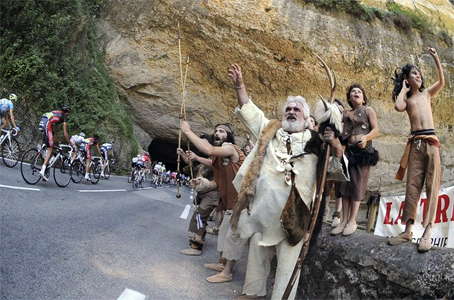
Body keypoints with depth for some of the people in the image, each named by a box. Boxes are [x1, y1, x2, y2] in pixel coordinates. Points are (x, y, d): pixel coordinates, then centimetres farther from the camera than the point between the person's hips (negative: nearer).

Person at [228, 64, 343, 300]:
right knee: (258, 250, 17)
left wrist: (334, 142, -21)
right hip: (263, 207, 4)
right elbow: (249, 111, 14)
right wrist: (239, 85, 5)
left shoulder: (315, 141, 4)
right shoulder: (269, 130, 13)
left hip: (294, 210, -4)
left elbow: (339, 158, 0)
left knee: (288, 259, 2)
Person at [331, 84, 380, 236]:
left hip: (362, 151, -4)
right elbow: (342, 131, 16)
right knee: (345, 185, 1)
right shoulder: (346, 113, 19)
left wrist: (366, 138, -23)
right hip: (348, 150, 4)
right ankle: (344, 220, 5)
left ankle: (352, 221, 1)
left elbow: (376, 130, -3)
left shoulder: (368, 110, 7)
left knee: (357, 185, -4)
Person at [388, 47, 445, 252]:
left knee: (431, 186, -6)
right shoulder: (406, 99, 15)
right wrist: (403, 89, 8)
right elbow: (398, 107, -8)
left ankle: (427, 232, -8)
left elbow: (442, 82, 3)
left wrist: (436, 58, 0)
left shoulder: (427, 94, 19)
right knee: (412, 186, -1)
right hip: (415, 143, 0)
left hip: (431, 141, 0)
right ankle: (408, 230, 1)